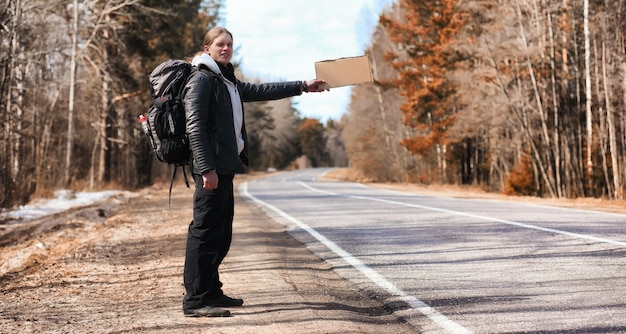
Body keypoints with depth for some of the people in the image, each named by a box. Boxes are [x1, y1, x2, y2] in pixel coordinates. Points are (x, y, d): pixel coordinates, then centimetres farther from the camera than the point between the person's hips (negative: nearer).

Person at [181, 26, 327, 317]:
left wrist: (303, 86, 30)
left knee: (221, 234, 12)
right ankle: (195, 300, -6)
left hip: (225, 167, 10)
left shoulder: (227, 81, 21)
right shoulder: (201, 80, -8)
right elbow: (195, 127, -16)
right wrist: (207, 169, -22)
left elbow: (261, 91, 30)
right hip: (212, 168, -10)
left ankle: (211, 292, 21)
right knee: (205, 231, -10)